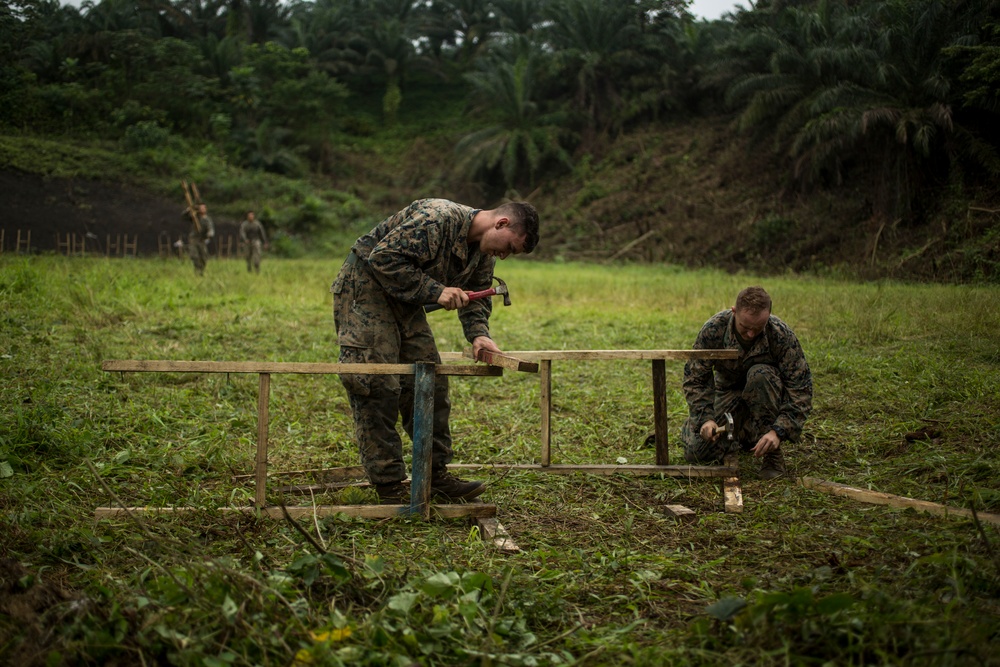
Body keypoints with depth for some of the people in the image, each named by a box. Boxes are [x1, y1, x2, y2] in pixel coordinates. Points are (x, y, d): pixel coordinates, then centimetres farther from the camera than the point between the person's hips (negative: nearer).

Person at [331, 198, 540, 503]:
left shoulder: (484, 251, 2)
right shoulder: (439, 219, -29)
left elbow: (475, 295, 10)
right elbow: (383, 257, -30)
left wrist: (478, 333, -9)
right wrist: (435, 290, -29)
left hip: (405, 300, 9)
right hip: (365, 289, -9)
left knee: (430, 382, 6)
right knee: (378, 387, -12)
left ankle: (436, 473, 15)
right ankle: (388, 487, -6)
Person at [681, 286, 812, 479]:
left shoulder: (782, 335, -27)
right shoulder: (713, 329, -23)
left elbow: (800, 388, -26)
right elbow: (695, 378, -16)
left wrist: (779, 431, -37)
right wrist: (705, 418, -32)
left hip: (767, 396, -2)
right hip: (728, 393, 2)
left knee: (760, 374, -36)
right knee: (696, 452, -15)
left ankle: (773, 454, -21)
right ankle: (742, 437, 18)